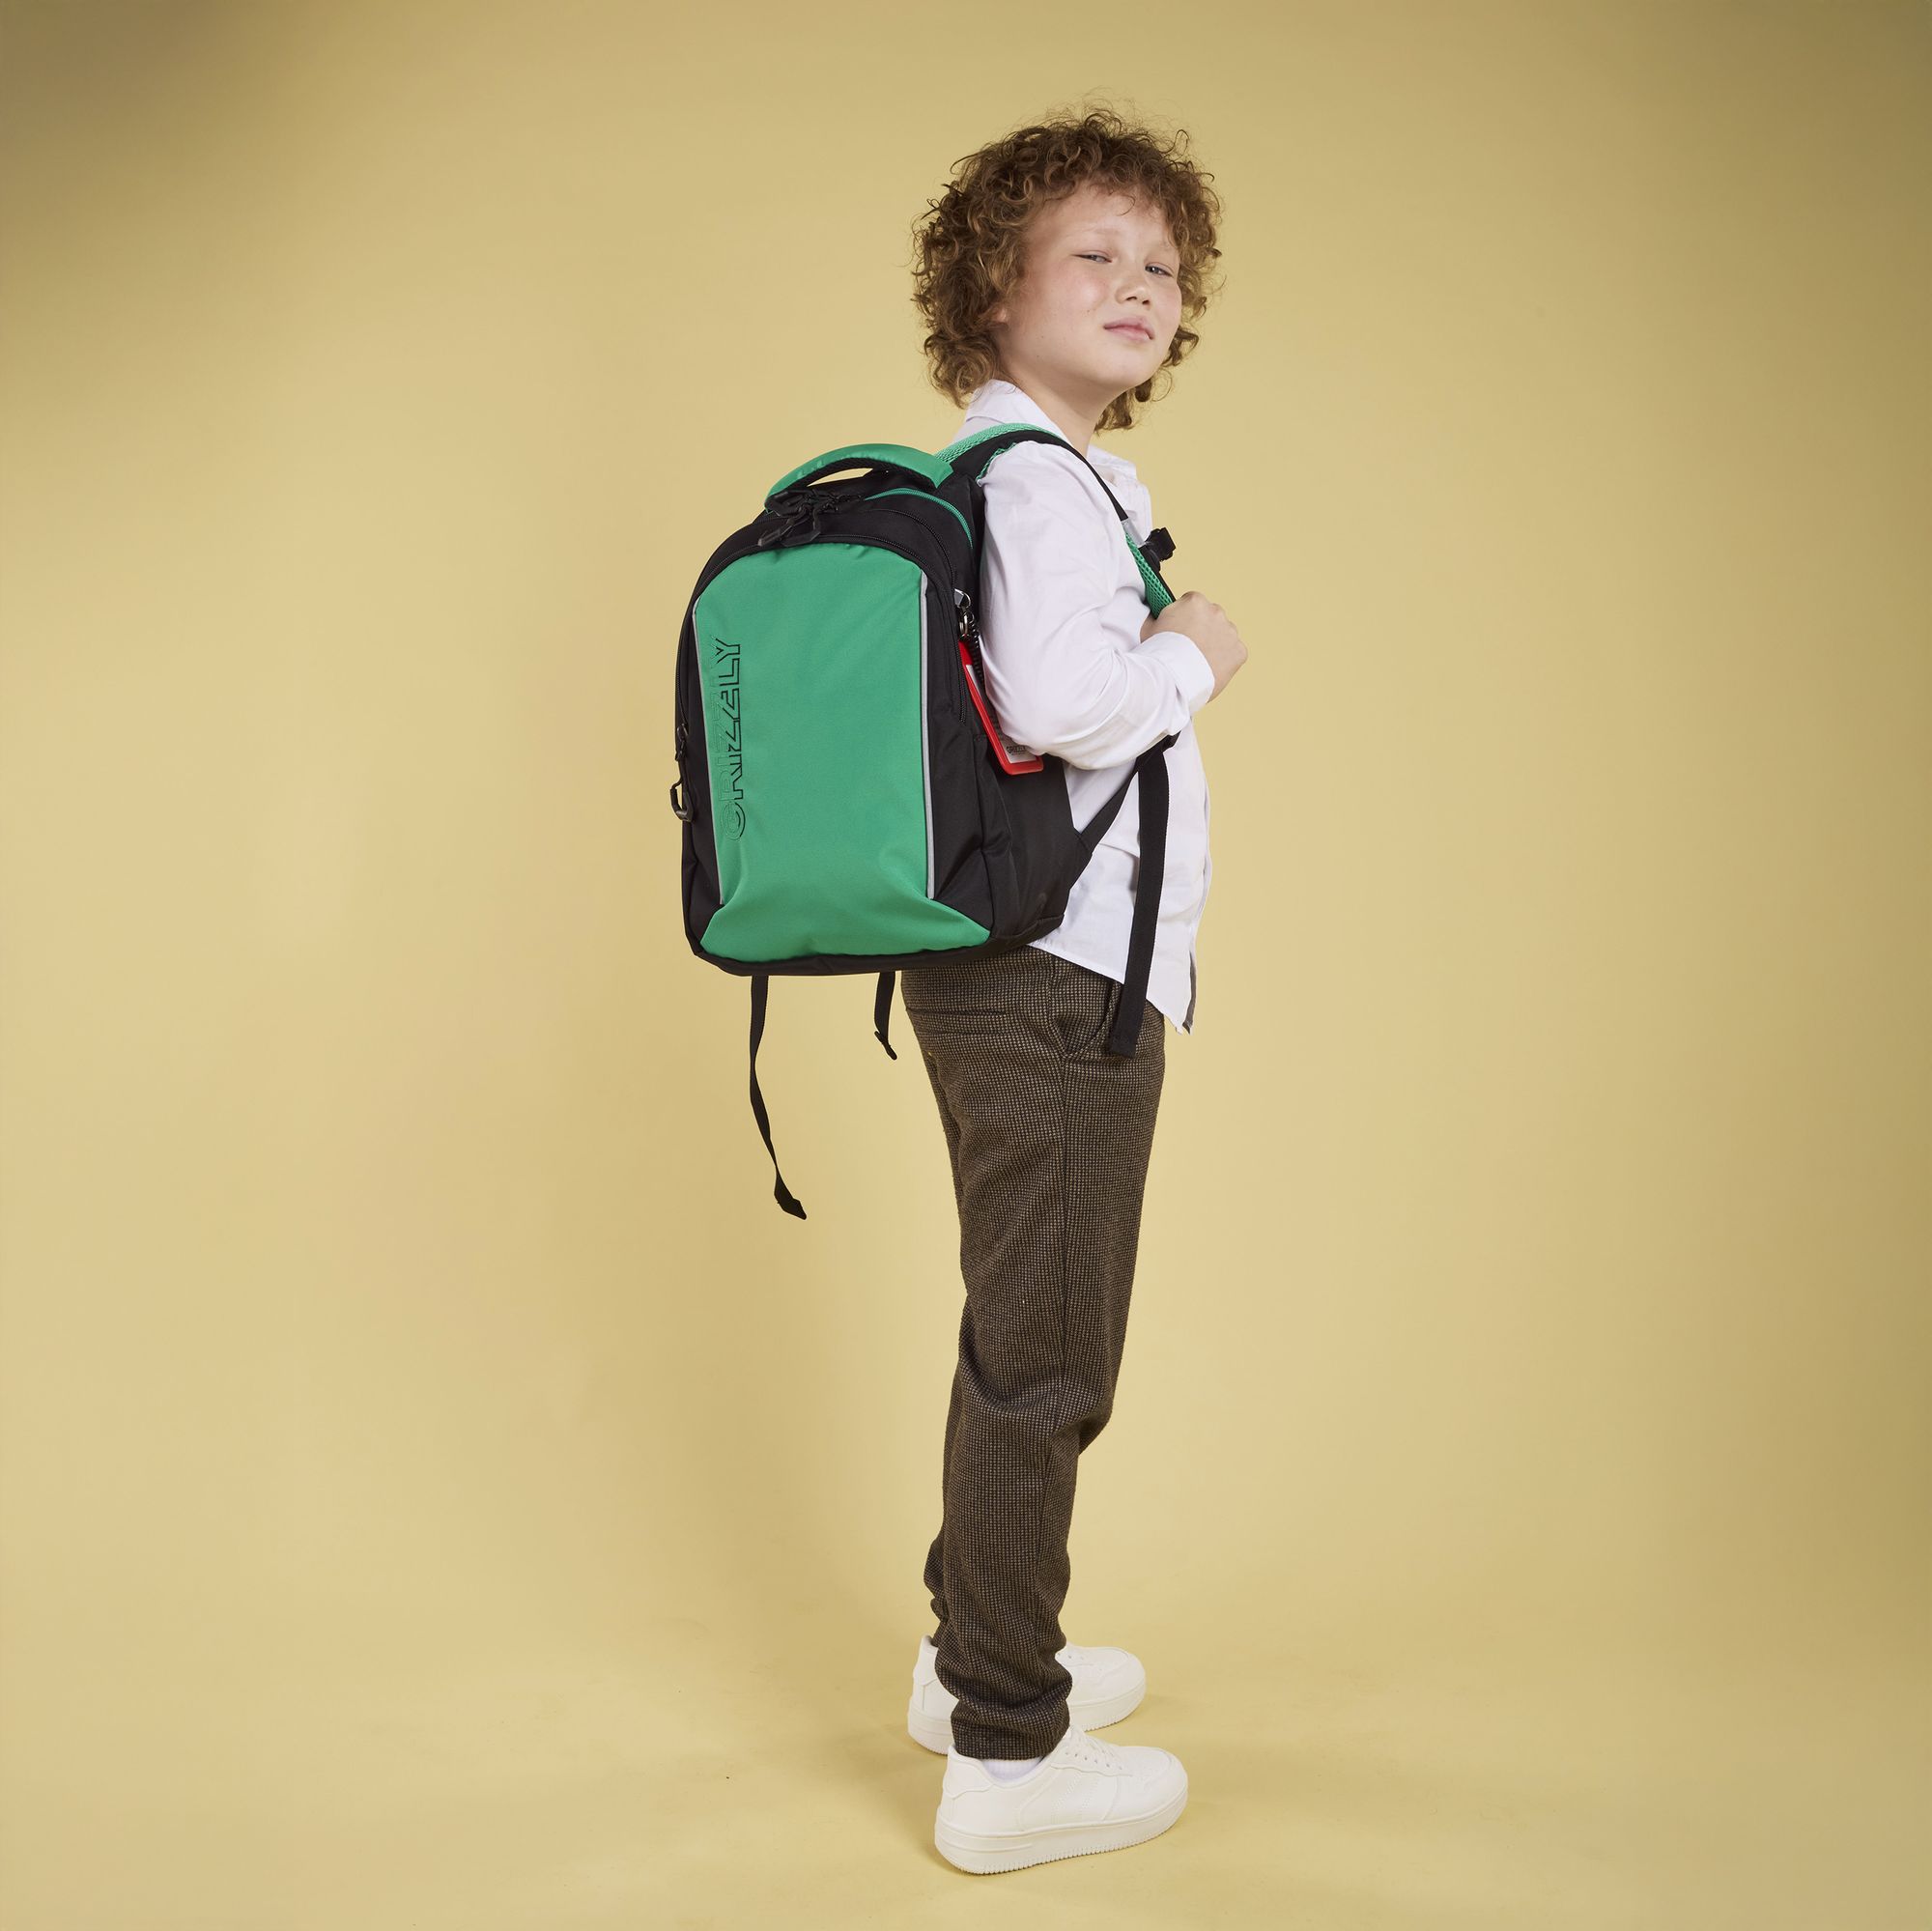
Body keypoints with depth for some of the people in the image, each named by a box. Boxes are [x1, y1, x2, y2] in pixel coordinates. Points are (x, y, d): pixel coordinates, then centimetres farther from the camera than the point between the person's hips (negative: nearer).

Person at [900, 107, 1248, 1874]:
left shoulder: (1023, 475, 18)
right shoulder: (1038, 482, -14)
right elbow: (1055, 695, -31)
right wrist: (1193, 656, -13)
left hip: (1017, 974, 11)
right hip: (1059, 979, -11)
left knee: (1021, 1335, 21)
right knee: (1044, 1360, -2)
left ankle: (978, 1648, 37)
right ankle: (1007, 1757, 10)